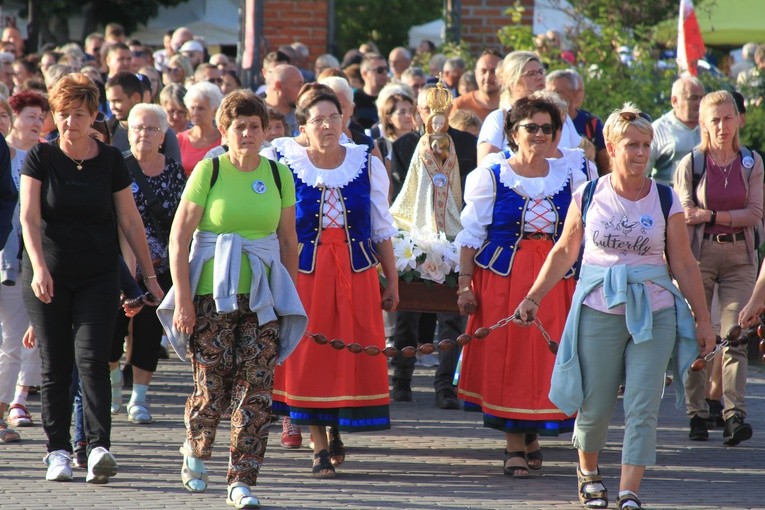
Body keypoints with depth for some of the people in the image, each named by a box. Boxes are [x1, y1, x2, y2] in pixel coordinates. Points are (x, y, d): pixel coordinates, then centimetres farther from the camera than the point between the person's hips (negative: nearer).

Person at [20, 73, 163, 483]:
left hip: (97, 278, 0)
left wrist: (150, 276, 7)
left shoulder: (110, 160, 2)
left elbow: (130, 221, 7)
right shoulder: (40, 158, -1)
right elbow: (29, 217, -10)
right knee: (54, 366, 4)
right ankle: (57, 451, 12)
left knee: (92, 357, -13)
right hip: (47, 278, 0)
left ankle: (98, 448, -21)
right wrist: (39, 267, -24)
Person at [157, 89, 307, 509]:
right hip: (213, 293, -3)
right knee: (211, 384, -1)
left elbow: (288, 241, 14)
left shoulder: (278, 175, 7)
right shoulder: (208, 171, -3)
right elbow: (179, 237, -4)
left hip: (264, 296, 3)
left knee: (256, 388, -4)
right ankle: (195, 450, 30)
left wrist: (290, 296, 11)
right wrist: (182, 297, -10)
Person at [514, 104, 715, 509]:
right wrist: (533, 298, 8)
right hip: (599, 311, 0)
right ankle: (588, 470, 34)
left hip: (654, 314, 0)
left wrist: (702, 320, 4)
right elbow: (564, 253, 11)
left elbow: (684, 265, 4)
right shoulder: (587, 196, 0)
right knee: (594, 405, 6)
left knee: (643, 407, -6)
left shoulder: (665, 201, 0)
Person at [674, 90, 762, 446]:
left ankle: (734, 414, -13)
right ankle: (697, 414, 6)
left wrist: (711, 216, -12)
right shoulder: (690, 164, 1)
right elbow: (682, 218, -1)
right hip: (699, 254, -1)